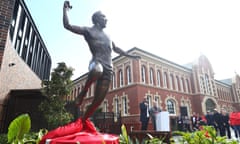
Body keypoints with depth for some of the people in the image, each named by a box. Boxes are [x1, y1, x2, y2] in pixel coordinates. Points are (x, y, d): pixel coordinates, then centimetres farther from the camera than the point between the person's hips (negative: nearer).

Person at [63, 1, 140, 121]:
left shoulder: (107, 36, 31)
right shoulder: (88, 31, 12)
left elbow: (116, 49, 42)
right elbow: (67, 25, 7)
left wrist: (130, 56, 44)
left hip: (108, 69, 6)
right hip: (96, 63, -5)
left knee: (97, 101, 0)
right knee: (97, 71, -45)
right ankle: (83, 91, -16)